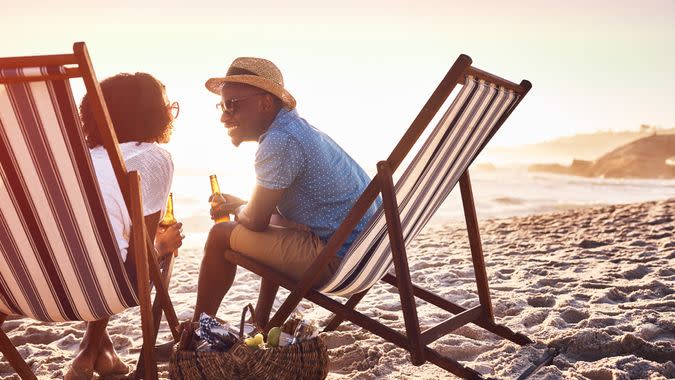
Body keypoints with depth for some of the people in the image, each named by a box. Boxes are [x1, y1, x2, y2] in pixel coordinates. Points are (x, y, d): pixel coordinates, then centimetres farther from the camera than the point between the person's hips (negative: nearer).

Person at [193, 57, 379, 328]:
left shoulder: (280, 142, -19)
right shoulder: (296, 127, 13)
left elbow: (256, 221, -13)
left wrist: (237, 210, 8)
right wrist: (237, 205, 16)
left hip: (338, 260, -10)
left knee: (221, 235, -2)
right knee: (273, 219, 32)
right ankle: (261, 320, 35)